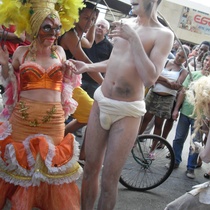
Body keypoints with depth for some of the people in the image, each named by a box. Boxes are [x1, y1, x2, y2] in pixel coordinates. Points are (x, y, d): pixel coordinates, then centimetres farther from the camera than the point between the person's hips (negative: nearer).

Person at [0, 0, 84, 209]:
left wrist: (68, 72, 1)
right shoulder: (21, 52, 1)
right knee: (20, 163, 9)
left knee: (52, 165, 8)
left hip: (53, 121, 2)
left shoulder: (60, 51, 8)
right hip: (22, 119, -1)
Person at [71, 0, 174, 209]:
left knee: (109, 179, 1)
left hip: (127, 112, -5)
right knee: (90, 169, 11)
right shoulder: (125, 23, 9)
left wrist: (133, 38, -21)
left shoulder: (163, 34, -9)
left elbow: (149, 78, -20)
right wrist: (87, 67, 10)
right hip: (101, 102, 5)